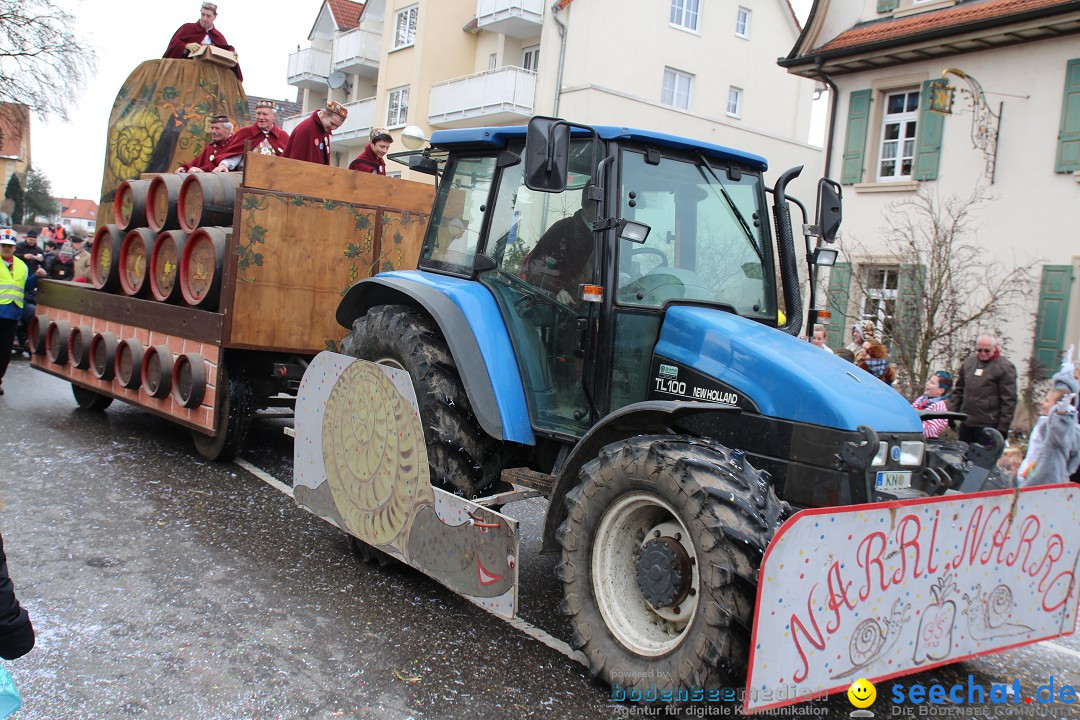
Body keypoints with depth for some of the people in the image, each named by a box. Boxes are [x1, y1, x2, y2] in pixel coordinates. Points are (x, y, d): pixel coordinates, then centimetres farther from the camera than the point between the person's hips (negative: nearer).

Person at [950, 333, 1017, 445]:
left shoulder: (1005, 367, -6)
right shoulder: (968, 362, 13)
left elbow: (1009, 400, -9)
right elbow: (958, 391, 20)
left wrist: (1003, 428, -13)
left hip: (988, 426, -6)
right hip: (966, 423, 6)